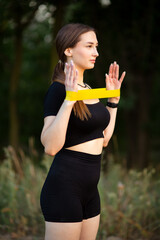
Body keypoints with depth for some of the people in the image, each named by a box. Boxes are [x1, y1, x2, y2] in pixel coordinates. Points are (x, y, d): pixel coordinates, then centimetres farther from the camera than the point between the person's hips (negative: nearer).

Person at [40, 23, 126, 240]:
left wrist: (113, 99, 18)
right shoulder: (58, 89, -12)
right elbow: (51, 146, -22)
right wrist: (69, 99, -26)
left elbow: (103, 139, 19)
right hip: (64, 187, -9)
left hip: (89, 190, 9)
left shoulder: (88, 90, 13)